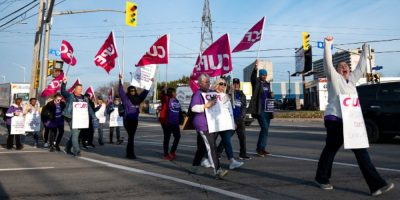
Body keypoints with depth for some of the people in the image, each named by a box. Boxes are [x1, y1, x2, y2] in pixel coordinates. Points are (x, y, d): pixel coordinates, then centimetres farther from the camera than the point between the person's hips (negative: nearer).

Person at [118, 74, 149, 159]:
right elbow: (120, 91, -13)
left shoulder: (138, 98, 9)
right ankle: (131, 154, -1)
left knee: (131, 136, 12)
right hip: (127, 120, -5)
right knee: (131, 136, -7)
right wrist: (120, 80, -20)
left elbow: (145, 92, 17)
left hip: (135, 120, 5)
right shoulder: (125, 98, -3)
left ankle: (129, 153, 21)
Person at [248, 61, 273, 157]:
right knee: (264, 128, -14)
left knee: (265, 129, 10)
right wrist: (255, 69, -43)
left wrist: (271, 95, 1)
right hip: (259, 110, -7)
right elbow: (253, 77, -24)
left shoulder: (267, 84, 16)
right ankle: (259, 148, -4)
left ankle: (262, 148, 19)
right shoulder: (256, 82, -2)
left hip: (267, 110, 7)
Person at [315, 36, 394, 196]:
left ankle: (376, 185, -1)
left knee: (360, 150, 0)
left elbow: (361, 67, 29)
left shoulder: (351, 79, 19)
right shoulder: (334, 78, 1)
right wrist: (328, 44, -14)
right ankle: (322, 178, 22)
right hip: (335, 120, -6)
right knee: (330, 149, 5)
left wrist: (365, 52, 30)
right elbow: (328, 62, -10)